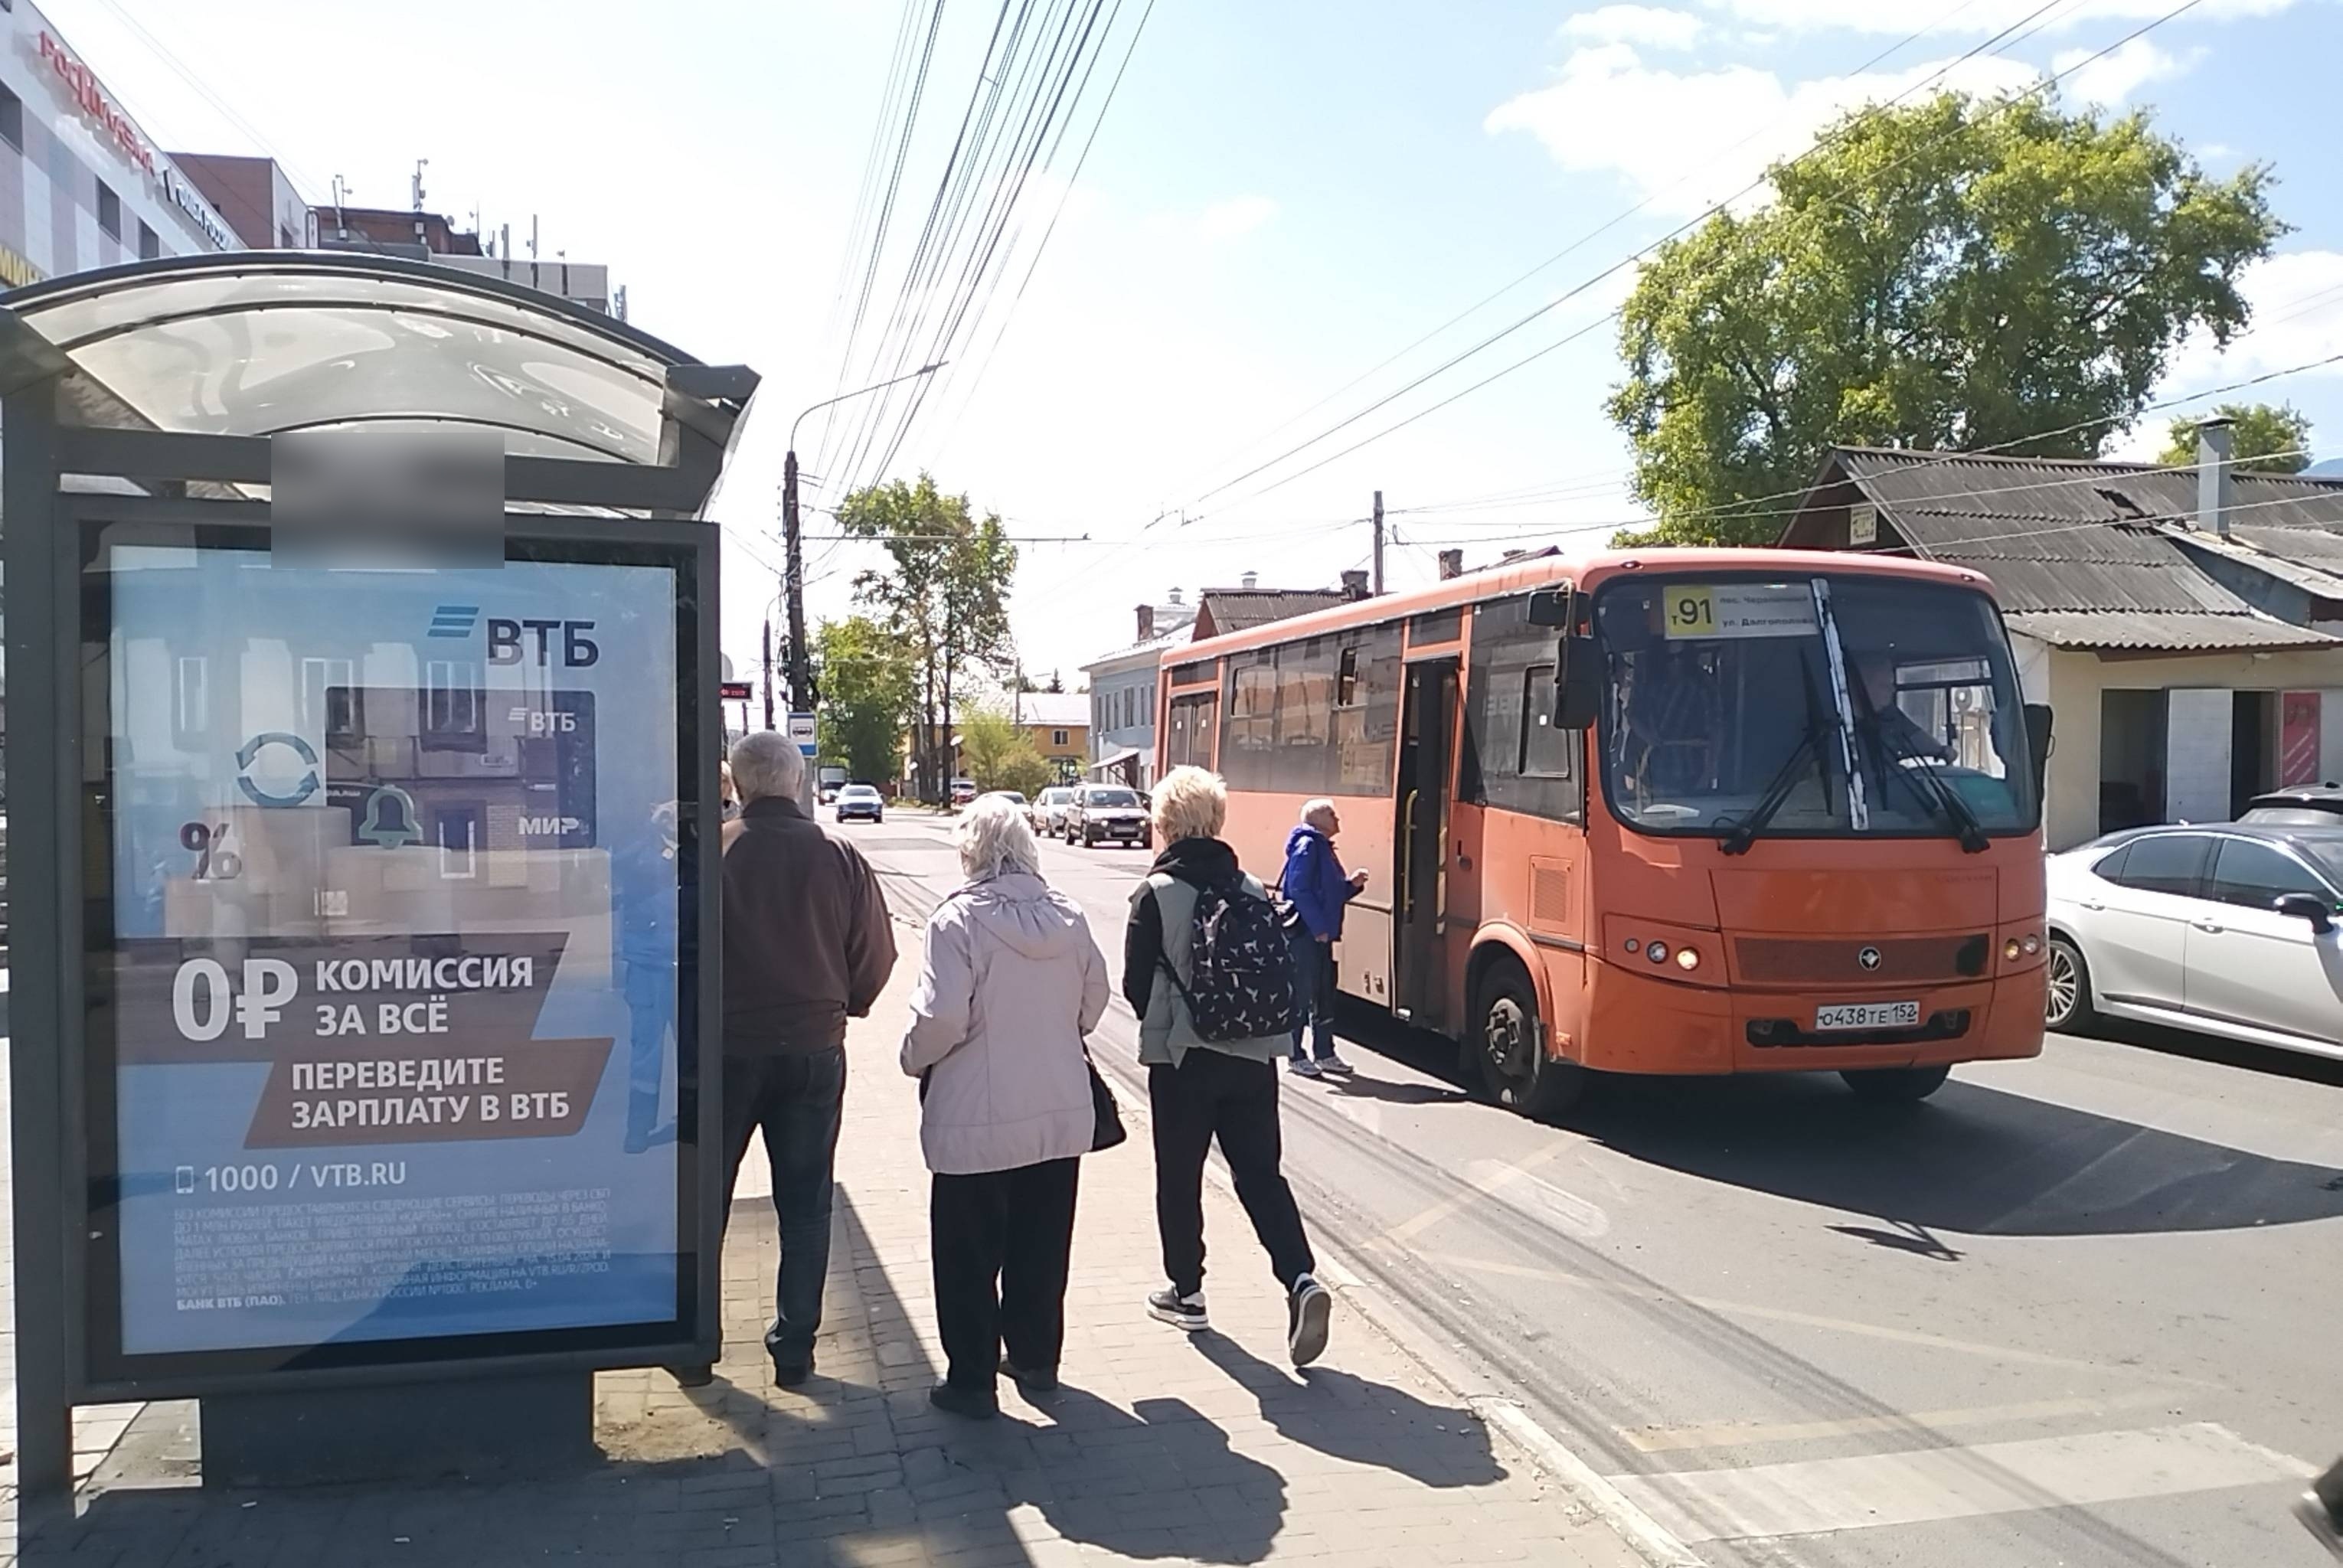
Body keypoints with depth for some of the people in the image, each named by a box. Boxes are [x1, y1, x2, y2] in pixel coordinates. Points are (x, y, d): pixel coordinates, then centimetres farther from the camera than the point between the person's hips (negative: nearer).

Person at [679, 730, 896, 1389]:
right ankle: (795, 1347, 18)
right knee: (804, 1205, 13)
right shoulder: (840, 858, -6)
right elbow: (876, 956, -1)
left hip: (726, 1049, -1)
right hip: (815, 1051, 2)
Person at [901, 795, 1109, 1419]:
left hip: (978, 1120, -5)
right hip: (1061, 1115, 5)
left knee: (969, 1256, 10)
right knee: (1041, 1247, 19)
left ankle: (972, 1380, 18)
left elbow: (941, 1017, -19)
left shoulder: (960, 917, -16)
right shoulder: (1068, 916, 0)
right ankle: (1036, 1360, 32)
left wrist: (914, 1059, 1)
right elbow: (1094, 1003, 9)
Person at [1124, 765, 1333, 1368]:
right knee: (1260, 1172, 9)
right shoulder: (1253, 891, 2)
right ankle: (1301, 1280, -7)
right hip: (1253, 1056, 4)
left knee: (1179, 1178, 13)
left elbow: (1136, 984, -8)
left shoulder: (1155, 894, -11)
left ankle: (1186, 1292, 23)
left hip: (1181, 1059, -4)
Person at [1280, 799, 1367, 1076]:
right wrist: (1318, 927, -21)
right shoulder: (1307, 846, -12)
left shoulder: (1323, 847, 17)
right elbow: (1299, 890, -20)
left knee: (1325, 994, 13)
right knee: (1301, 994, -2)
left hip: (1321, 933, 10)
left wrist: (1352, 884, 4)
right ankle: (1296, 1056, 5)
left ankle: (1324, 1053, 21)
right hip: (1304, 933, -10)